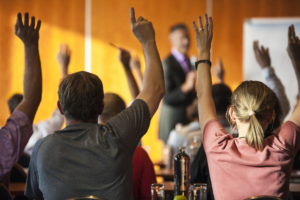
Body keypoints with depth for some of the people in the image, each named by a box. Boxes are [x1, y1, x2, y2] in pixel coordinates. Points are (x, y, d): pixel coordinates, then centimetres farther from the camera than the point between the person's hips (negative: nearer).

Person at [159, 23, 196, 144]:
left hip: (187, 119, 8)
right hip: (173, 120, -8)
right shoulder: (167, 64, -13)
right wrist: (186, 87, -30)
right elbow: (166, 98, -19)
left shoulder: (187, 61, 13)